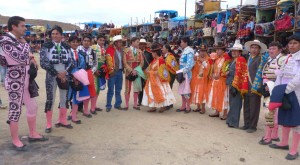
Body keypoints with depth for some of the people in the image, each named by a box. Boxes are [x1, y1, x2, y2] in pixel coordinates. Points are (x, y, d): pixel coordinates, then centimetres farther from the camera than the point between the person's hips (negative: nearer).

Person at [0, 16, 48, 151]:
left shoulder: (19, 41, 11)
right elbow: (20, 59, -27)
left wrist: (31, 59, 2)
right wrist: (24, 44, -12)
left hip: (26, 79, 9)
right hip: (15, 81, -9)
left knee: (33, 106, 15)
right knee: (15, 110, 2)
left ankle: (33, 134, 30)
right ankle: (15, 140, 16)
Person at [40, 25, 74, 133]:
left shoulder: (66, 47, 6)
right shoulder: (46, 46, -4)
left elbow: (71, 62, 4)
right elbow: (43, 63, -11)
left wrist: (65, 72, -13)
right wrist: (57, 73, -14)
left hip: (64, 75, 4)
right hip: (51, 76, -3)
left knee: (64, 98, 9)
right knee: (50, 99, -1)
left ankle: (62, 120, 24)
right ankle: (49, 124, 8)